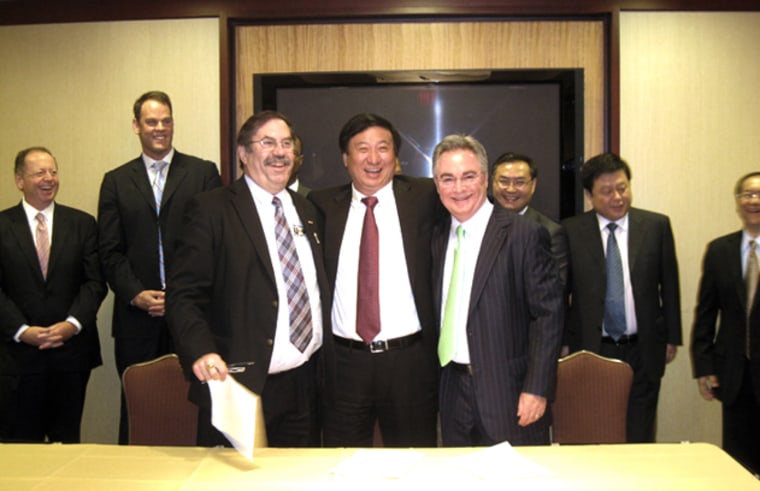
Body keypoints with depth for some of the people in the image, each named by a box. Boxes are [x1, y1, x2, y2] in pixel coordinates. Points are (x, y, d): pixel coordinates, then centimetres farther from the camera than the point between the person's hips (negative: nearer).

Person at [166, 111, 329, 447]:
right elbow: (183, 295, -11)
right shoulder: (212, 209, -6)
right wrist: (201, 353, -26)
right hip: (241, 385, -5)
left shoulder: (306, 211, 13)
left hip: (305, 385, 6)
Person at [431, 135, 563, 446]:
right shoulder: (438, 238, 9)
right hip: (453, 394, 5)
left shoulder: (524, 234, -9)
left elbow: (548, 313, -10)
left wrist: (537, 389, -14)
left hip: (508, 394, -5)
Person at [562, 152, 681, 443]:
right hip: (590, 350, -1)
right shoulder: (571, 231, -2)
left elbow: (669, 285, 6)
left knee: (639, 437, 9)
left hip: (643, 352, 1)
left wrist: (672, 338, 7)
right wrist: (563, 342, 1)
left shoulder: (657, 226, 1)